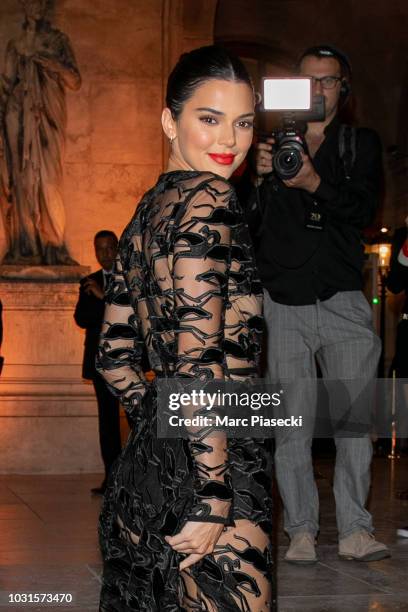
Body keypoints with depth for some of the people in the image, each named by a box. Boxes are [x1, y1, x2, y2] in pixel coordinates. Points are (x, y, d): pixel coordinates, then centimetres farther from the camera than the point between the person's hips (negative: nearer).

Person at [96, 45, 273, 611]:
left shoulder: (146, 212, 16)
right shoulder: (208, 198, -12)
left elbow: (115, 357, 20)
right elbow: (199, 356, -21)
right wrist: (213, 497, -21)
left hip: (147, 462, 10)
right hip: (212, 467, -10)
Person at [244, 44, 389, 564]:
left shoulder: (361, 144, 12)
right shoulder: (272, 145, 12)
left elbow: (364, 210, -5)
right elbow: (247, 223, 7)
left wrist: (314, 182, -21)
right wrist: (259, 177, -12)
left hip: (342, 300, 0)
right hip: (283, 301, 0)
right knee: (291, 421, -2)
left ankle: (354, 530, 0)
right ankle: (301, 531, 4)